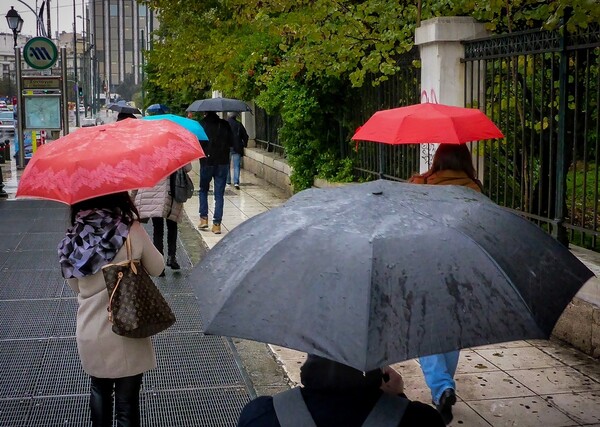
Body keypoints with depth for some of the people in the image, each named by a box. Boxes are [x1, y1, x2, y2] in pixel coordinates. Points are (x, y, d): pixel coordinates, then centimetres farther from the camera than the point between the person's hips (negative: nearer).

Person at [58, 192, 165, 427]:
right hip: (125, 335, -4)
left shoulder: (71, 239, -7)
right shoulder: (132, 231, -18)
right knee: (126, 401, 10)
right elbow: (157, 268, -1)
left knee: (99, 390, 27)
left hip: (89, 335, 4)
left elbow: (76, 286, 7)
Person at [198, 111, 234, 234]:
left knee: (203, 190, 19)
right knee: (219, 194, 5)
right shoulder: (224, 124, 1)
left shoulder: (201, 124, -6)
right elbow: (231, 142, 4)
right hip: (222, 163, 1)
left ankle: (204, 218, 11)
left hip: (207, 163, -1)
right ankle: (217, 224, 2)